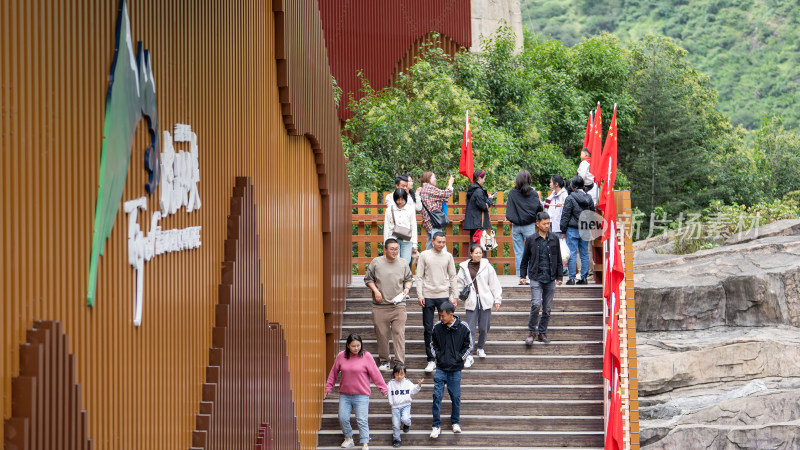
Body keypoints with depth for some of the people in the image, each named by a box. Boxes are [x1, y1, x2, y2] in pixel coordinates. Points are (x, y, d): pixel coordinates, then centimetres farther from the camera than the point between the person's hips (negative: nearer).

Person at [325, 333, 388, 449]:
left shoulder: (366, 356, -7)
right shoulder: (341, 356, 1)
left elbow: (375, 374, -4)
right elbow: (333, 373, 12)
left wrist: (383, 388, -5)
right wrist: (328, 387, 17)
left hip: (361, 396, -3)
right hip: (344, 395, 3)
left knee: (362, 420, -6)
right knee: (343, 418, 6)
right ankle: (349, 438, 27)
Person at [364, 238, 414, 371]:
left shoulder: (403, 264, 9)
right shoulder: (376, 263, 4)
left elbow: (408, 279, 18)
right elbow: (368, 279, 9)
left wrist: (407, 288, -1)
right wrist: (375, 291, -5)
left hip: (398, 305, 0)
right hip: (380, 306, 0)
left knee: (399, 333, -8)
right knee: (382, 334, 3)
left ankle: (399, 362, -9)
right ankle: (384, 361, 16)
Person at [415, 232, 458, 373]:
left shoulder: (448, 256, 6)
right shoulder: (424, 255, 2)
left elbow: (452, 277, 11)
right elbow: (419, 276, 3)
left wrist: (455, 296, 7)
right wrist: (420, 295, -5)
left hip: (443, 295, 1)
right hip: (428, 296, -1)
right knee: (428, 329, -1)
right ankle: (431, 360, 4)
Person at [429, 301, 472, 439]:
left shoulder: (463, 328, -7)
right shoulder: (437, 327, -2)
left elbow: (468, 346, 5)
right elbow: (433, 343, 15)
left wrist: (461, 358, -2)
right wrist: (437, 355, 4)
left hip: (455, 369, -1)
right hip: (441, 368, 1)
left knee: (455, 396, 5)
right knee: (437, 395, -5)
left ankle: (455, 422, 25)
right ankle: (436, 425, 2)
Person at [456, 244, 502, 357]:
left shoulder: (487, 266, 3)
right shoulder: (464, 267, 4)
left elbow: (494, 284, 7)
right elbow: (459, 284, 10)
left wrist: (497, 300, 5)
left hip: (485, 301, 1)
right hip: (471, 302, -1)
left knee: (484, 328, 6)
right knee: (471, 329, -6)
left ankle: (480, 348, 28)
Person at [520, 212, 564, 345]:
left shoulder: (554, 239, 6)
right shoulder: (531, 240, 2)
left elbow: (558, 259, 11)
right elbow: (525, 259, 9)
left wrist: (559, 276, 8)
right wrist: (523, 275, 6)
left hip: (550, 279, 2)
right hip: (536, 277, -2)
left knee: (547, 307, 6)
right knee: (536, 304, -15)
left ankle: (542, 333, 17)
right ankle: (532, 332, -1)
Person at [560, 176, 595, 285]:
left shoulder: (570, 198, -10)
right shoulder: (588, 198, 6)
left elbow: (565, 215, -8)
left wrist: (563, 231, -2)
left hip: (573, 230, -5)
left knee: (572, 254, -3)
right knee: (584, 254, 9)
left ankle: (572, 278, -3)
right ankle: (584, 277, 11)